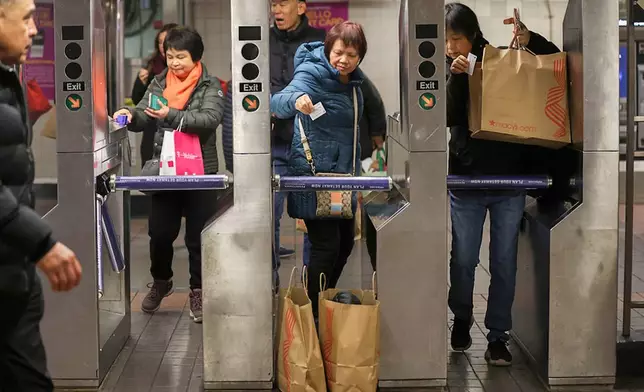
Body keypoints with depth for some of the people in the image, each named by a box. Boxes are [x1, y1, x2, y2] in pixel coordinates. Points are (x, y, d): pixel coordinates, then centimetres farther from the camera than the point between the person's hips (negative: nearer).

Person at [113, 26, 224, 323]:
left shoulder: (210, 86, -5)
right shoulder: (159, 83, 8)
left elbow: (209, 119, -20)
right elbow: (144, 117, 4)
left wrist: (172, 115, -32)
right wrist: (131, 116, -20)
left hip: (201, 171, -3)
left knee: (197, 236, 3)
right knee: (159, 232, 7)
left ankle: (198, 291, 19)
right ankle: (161, 282, 31)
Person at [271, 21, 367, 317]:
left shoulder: (353, 80, 10)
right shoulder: (313, 73, -15)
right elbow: (278, 102, -34)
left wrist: (355, 175, 23)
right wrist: (296, 100, -56)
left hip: (341, 175, 9)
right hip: (313, 174, -9)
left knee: (345, 243, 14)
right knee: (326, 245, -9)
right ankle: (314, 314, 3)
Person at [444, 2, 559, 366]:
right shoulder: (449, 71, 1)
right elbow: (448, 117, -12)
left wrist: (530, 40, -16)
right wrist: (457, 76, -25)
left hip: (510, 179, 0)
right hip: (465, 181, 0)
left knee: (504, 262, 4)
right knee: (463, 259, 7)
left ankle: (498, 336, 13)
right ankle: (462, 318, 33)